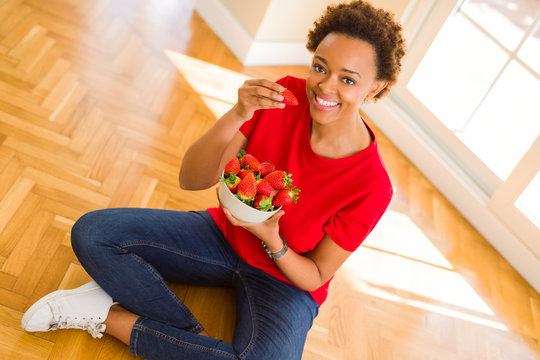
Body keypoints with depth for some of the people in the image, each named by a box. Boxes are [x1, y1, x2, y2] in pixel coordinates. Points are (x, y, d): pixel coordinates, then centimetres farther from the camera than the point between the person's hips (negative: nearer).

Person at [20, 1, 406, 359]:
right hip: (225, 235, 3)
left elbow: (315, 276, -10)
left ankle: (114, 316, -16)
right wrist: (237, 116, -33)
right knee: (91, 231, -13)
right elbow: (192, 179, -17)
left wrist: (272, 242, -31)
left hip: (285, 278, -2)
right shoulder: (284, 96, -16)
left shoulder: (371, 186, -22)